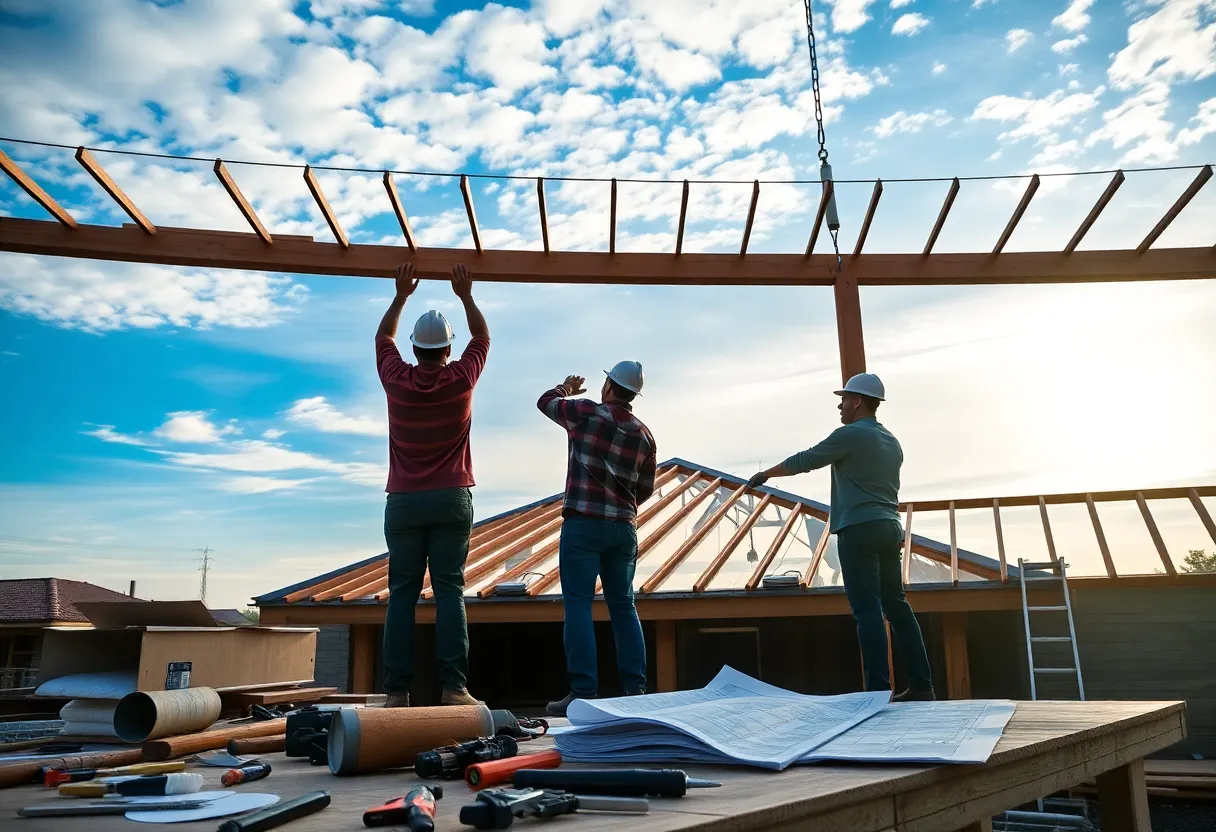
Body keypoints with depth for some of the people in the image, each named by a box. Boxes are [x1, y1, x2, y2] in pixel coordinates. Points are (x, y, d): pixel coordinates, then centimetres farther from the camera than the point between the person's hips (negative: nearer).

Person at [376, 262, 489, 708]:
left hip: (403, 502, 1)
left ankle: (397, 690, 0)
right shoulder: (461, 378, -2)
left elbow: (383, 337, 22)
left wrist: (401, 295, 27)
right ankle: (453, 686, -9)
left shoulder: (397, 379, 1)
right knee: (450, 591, -3)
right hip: (451, 500, -1)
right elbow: (483, 337, 18)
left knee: (402, 594, 2)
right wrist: (466, 295, 23)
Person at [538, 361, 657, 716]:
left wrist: (566, 388, 34)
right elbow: (645, 489, 14)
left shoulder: (587, 413, -5)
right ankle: (635, 687, 11)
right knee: (623, 606, 11)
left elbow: (545, 401, 13)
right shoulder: (644, 434, 8)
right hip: (623, 527, 5)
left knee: (578, 605, -3)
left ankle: (584, 691, -5)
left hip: (583, 523, -4)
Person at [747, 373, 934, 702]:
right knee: (896, 605, 12)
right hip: (889, 528, 8)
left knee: (867, 610, -8)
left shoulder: (850, 435, -8)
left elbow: (804, 461, -2)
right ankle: (921, 684, 14)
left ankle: (879, 689, -10)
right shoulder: (891, 441, 17)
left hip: (859, 529, -8)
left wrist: (766, 474, 11)